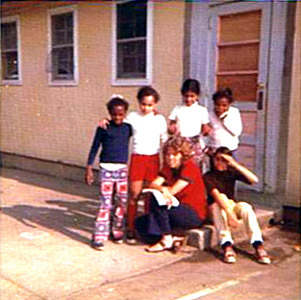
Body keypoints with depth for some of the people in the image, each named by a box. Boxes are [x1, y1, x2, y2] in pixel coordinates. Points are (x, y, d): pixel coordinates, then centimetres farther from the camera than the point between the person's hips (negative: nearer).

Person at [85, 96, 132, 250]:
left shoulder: (128, 127, 5)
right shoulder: (104, 127, -3)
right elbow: (94, 147, 1)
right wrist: (89, 168, -3)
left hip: (122, 169, 4)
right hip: (106, 168, -3)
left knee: (122, 202, 8)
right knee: (105, 204, -6)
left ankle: (117, 231, 26)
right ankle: (98, 237, 0)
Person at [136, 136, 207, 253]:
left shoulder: (190, 167, -14)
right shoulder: (168, 167, 8)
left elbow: (172, 191, -21)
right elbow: (152, 184, -7)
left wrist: (162, 189, -3)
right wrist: (162, 188, -29)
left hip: (195, 215, -8)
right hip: (179, 209, 8)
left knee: (156, 200, -26)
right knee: (140, 223, -4)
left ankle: (167, 239, -16)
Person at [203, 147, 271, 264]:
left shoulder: (232, 172, 1)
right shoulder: (208, 176, -10)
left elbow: (254, 180, -16)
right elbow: (216, 195, -28)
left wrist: (235, 164, -23)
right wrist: (229, 213, -44)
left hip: (232, 206, 3)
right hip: (216, 208, -3)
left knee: (245, 206, -30)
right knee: (222, 198, -36)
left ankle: (258, 246, -38)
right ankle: (227, 246, -46)